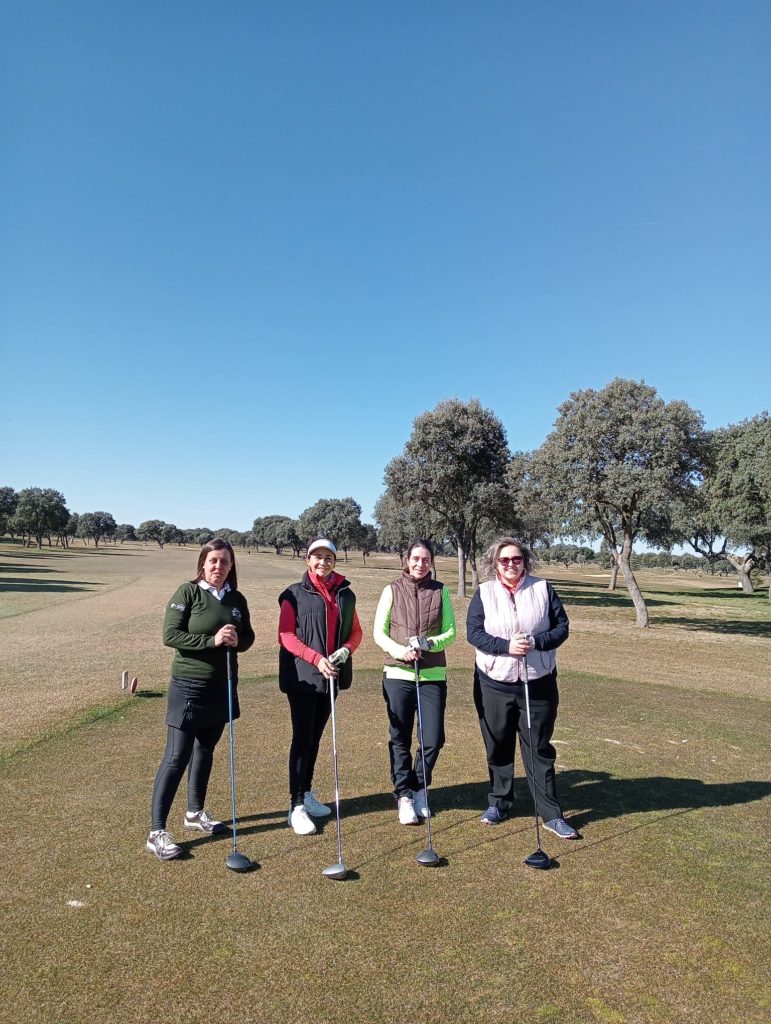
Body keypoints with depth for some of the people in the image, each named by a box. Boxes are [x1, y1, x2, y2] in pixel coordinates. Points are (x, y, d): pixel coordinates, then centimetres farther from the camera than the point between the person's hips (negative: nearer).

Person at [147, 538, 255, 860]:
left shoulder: (237, 599, 5)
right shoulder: (187, 592, -10)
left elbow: (248, 637, 11)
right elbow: (170, 635, -15)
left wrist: (236, 641, -12)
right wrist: (212, 640, -24)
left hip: (222, 687, 5)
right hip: (189, 686, -5)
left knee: (205, 751, 18)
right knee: (176, 758, -3)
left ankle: (195, 812, 35)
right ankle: (156, 832, 6)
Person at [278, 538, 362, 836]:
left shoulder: (345, 594, 8)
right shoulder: (294, 594, -5)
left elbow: (355, 631, 12)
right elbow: (286, 635, -10)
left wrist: (346, 650, -10)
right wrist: (317, 658, -20)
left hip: (331, 677, 5)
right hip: (302, 676, -4)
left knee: (315, 737, 15)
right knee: (302, 738, -4)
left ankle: (306, 794, 29)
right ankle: (297, 806, 4)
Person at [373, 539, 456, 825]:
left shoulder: (440, 591, 2)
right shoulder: (392, 590, -1)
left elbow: (451, 632, 1)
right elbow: (379, 632, 0)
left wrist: (429, 643, -18)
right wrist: (400, 650, -17)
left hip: (433, 675, 1)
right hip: (398, 674, -1)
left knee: (433, 739, 2)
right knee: (400, 739, 7)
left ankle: (419, 789, 27)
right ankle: (404, 795, 24)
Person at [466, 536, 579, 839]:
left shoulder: (543, 589, 1)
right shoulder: (484, 592, 0)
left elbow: (562, 627, 0)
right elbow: (473, 632, -7)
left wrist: (536, 642, -18)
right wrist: (506, 646, -21)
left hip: (538, 684, 0)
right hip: (494, 684, 1)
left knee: (539, 749, 6)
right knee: (498, 748, 13)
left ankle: (552, 815, 15)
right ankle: (499, 802, 31)